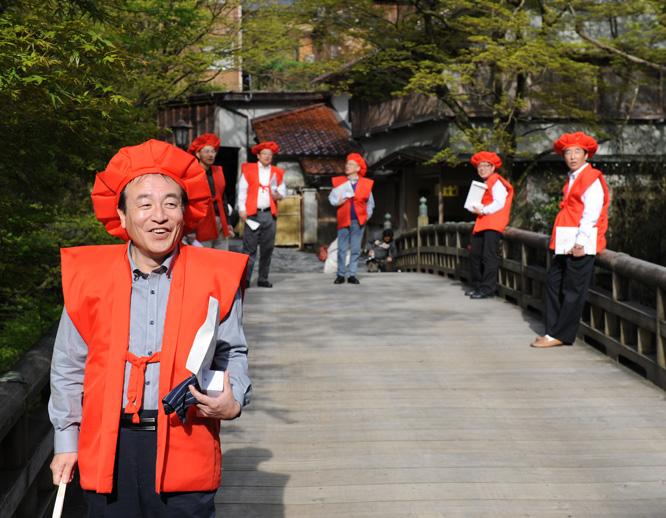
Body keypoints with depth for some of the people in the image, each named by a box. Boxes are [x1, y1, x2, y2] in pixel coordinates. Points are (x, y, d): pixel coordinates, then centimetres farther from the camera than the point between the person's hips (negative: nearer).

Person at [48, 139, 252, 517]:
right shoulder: (88, 276, 2)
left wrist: (233, 402, -9)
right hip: (108, 446, 1)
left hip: (185, 447, -1)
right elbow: (69, 365, 11)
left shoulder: (215, 278, -1)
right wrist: (66, 440, 13)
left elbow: (232, 352, 10)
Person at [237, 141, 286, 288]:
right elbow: (242, 190, 5)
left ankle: (263, 279, 10)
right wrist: (242, 209, -4)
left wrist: (279, 195, -4)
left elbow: (283, 190, 20)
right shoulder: (248, 170, 8)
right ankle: (245, 278, -5)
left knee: (268, 248, 3)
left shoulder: (277, 173, 15)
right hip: (252, 214, -3)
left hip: (270, 214, 3)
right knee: (249, 247, -7)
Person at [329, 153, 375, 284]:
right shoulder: (339, 181, 3)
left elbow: (370, 202, 15)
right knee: (342, 248, -1)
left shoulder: (366, 183, 4)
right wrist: (337, 202, -10)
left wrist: (367, 215, 6)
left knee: (355, 249, 3)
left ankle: (352, 275, 9)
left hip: (358, 221, 0)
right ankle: (341, 275, 8)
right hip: (344, 220, 0)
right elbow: (331, 197, 11)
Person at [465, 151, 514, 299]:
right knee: (475, 253, 7)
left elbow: (499, 204, -13)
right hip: (482, 223, 10)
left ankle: (487, 289, -12)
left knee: (489, 255, -12)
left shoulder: (497, 182, -4)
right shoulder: (484, 184, 25)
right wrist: (475, 208, 8)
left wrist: (482, 211, -16)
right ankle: (477, 286, 17)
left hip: (493, 223, -10)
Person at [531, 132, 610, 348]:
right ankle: (553, 331, 16)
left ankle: (560, 336, 2)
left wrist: (580, 242, -23)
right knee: (553, 282, 10)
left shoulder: (592, 179, -10)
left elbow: (591, 214, -17)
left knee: (572, 290, -3)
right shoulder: (573, 179, 18)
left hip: (581, 246, -9)